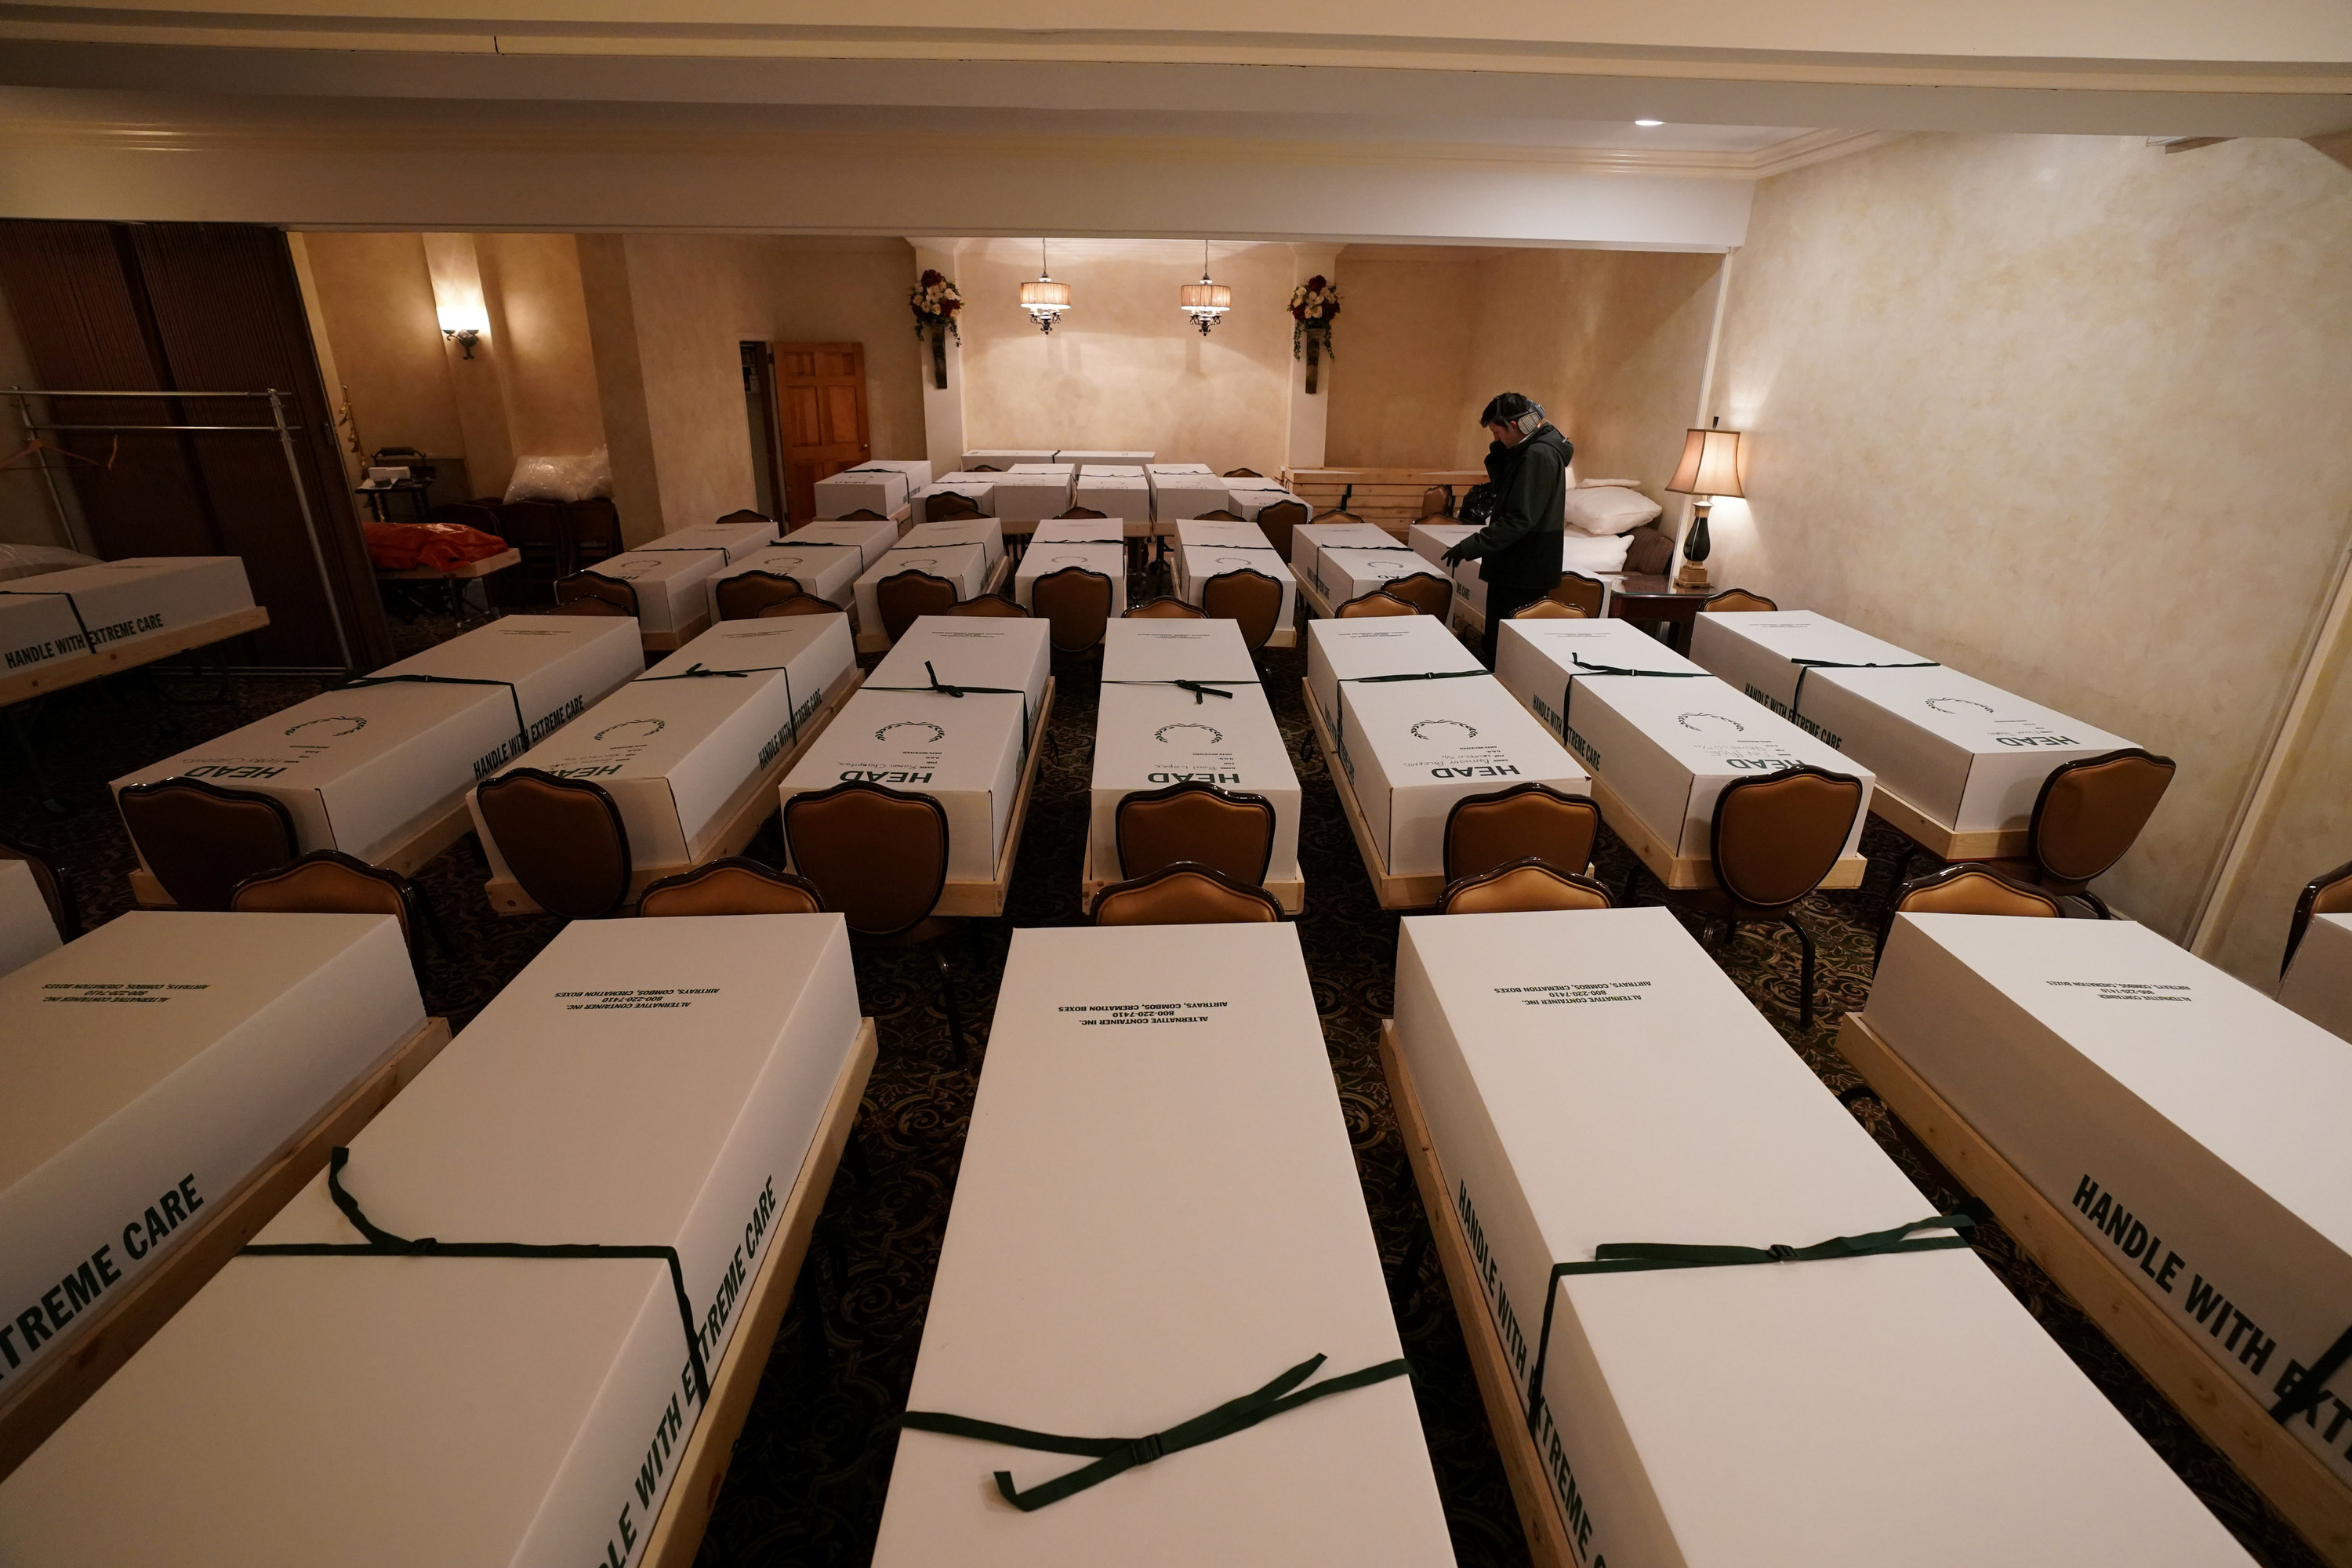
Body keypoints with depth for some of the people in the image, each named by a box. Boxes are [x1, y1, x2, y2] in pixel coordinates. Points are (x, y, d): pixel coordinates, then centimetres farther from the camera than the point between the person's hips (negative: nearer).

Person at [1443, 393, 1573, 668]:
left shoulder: (1538, 455, -19)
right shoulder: (1533, 449, 12)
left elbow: (1519, 519, -24)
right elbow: (1502, 485, 23)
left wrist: (1470, 547, -23)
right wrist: (1500, 449, 7)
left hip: (1523, 571, -10)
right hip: (1521, 567, 10)